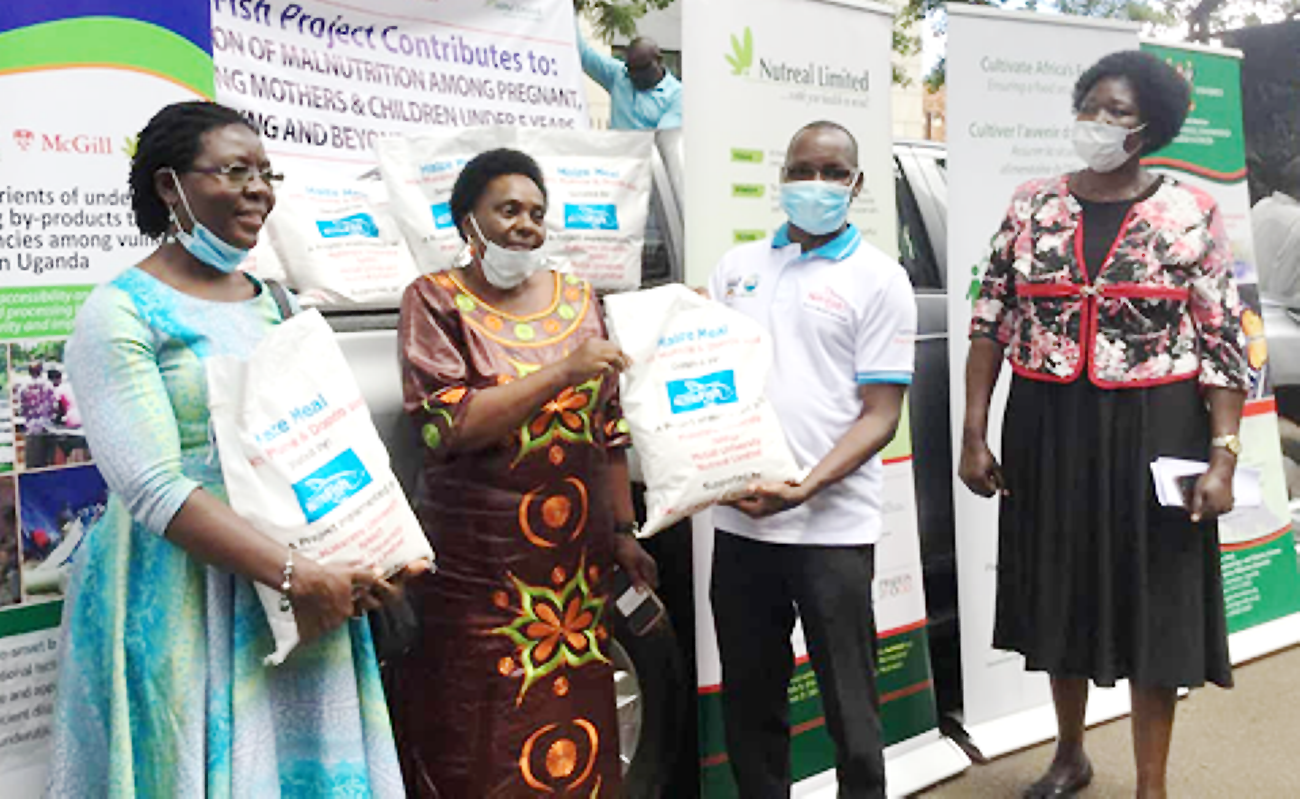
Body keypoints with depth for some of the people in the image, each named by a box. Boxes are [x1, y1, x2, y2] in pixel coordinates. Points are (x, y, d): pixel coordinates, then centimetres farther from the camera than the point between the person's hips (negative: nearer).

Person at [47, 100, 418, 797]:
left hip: (311, 586, 6)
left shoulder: (273, 306, 10)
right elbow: (152, 488, -18)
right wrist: (293, 574, -23)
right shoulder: (119, 314, -9)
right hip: (181, 598, -6)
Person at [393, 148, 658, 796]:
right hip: (480, 568, -4)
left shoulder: (578, 298, 10)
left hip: (578, 562, 4)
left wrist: (624, 534, 9)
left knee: (576, 737, 10)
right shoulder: (435, 300, -2)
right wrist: (564, 370, -19)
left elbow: (608, 429, 12)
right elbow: (450, 425, -16)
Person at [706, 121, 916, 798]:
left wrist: (806, 488, -21)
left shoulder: (879, 280, -1)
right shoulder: (737, 266, 11)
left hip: (832, 526, -3)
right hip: (737, 519, 4)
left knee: (849, 709, 6)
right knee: (749, 702, 14)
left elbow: (880, 415, -6)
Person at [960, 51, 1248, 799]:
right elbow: (990, 323, 2)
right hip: (1047, 429, 3)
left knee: (1155, 605, 6)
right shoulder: (1032, 205, 2)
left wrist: (1224, 455, -11)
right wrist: (974, 433, -2)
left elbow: (1225, 343, -4)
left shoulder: (1193, 212, -4)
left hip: (1153, 432, -2)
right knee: (1060, 593, 14)